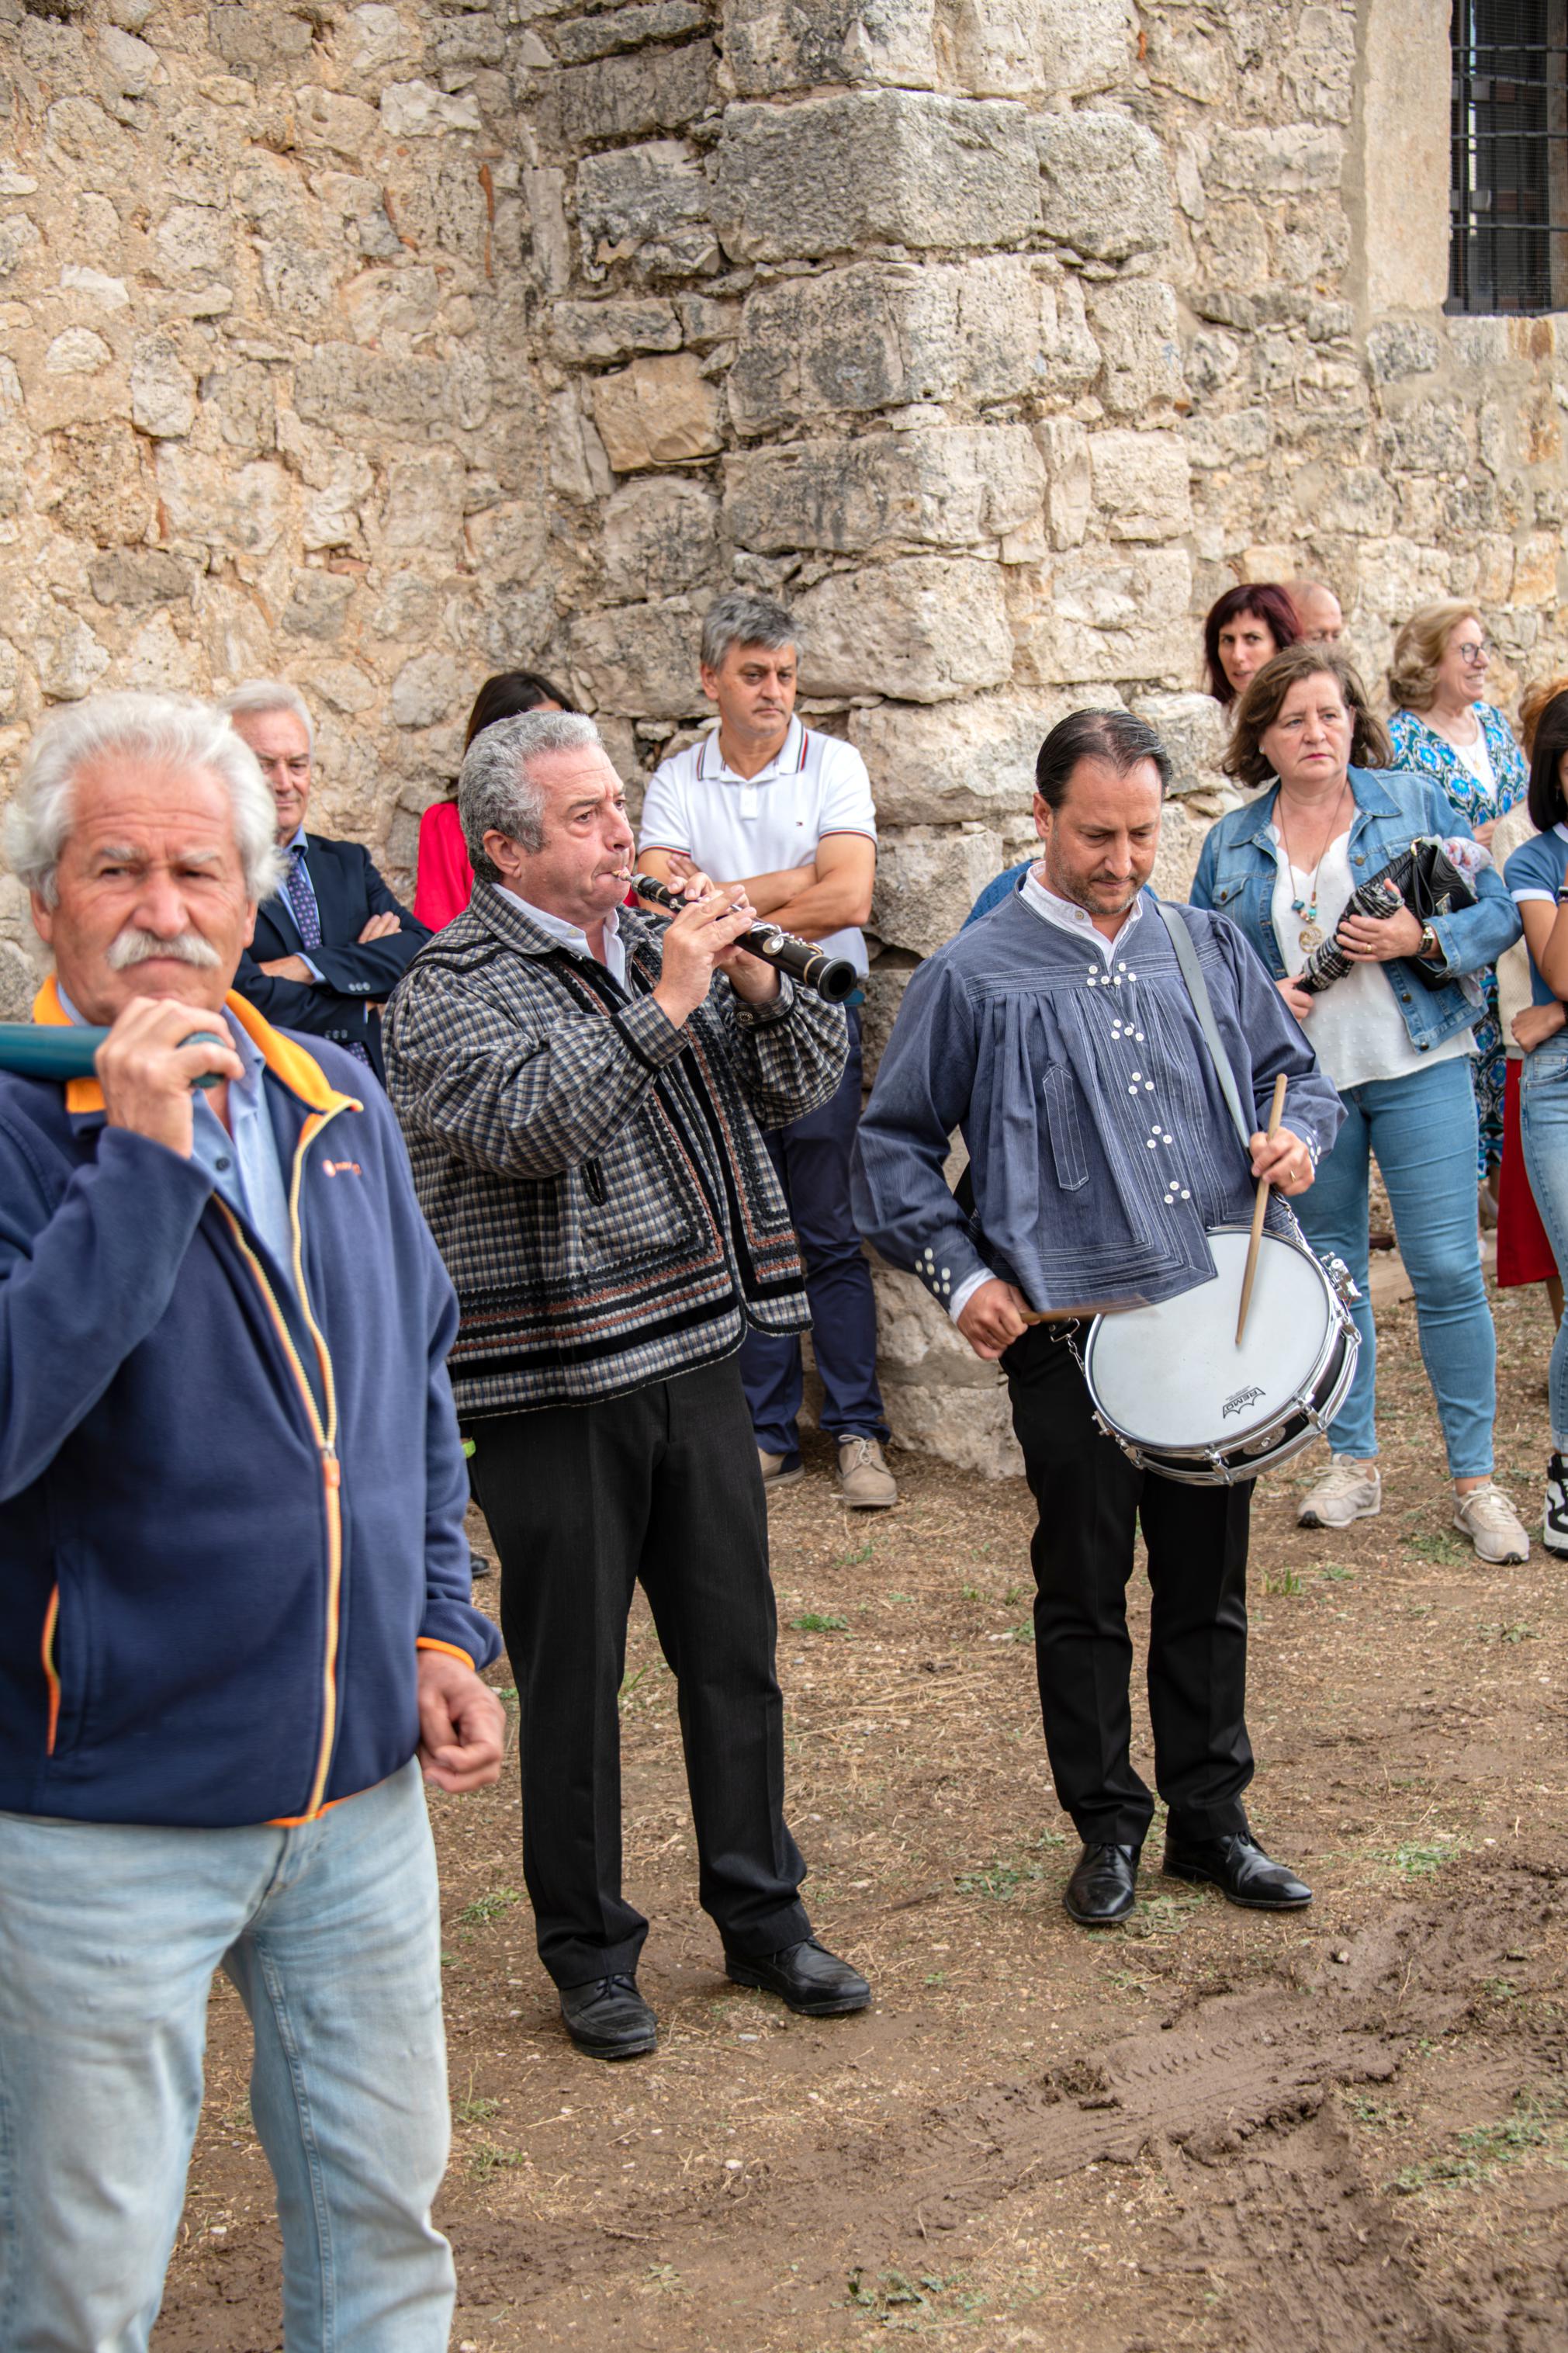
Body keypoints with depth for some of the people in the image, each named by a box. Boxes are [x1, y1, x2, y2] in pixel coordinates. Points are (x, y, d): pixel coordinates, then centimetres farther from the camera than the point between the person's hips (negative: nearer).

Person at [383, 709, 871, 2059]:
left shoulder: (655, 947, 10)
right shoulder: (450, 992, -9)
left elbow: (805, 1087, 9)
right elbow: (530, 1125, -27)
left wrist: (758, 987, -9)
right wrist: (665, 1006, -27)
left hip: (696, 1359, 6)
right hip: (552, 1389, -5)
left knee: (735, 1652, 13)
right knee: (573, 1679, 4)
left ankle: (763, 1912, 27)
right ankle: (589, 1951, 19)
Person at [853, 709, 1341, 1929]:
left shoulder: (1210, 949, 9)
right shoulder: (975, 978, -2)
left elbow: (1295, 1071, 19)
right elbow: (895, 1144, 4)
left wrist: (1298, 1133, -4)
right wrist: (961, 1276, -6)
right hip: (1067, 1333, -3)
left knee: (1209, 1584, 11)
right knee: (1085, 1592, 5)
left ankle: (1212, 1816, 25)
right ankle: (1110, 1826, 19)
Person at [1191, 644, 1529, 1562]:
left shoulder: (1415, 802, 2)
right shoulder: (1231, 846, 8)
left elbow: (1498, 911, 1)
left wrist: (1423, 939, -18)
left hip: (1418, 1069, -2)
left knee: (1449, 1269, -6)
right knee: (1328, 1271, 10)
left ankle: (1476, 1479, 3)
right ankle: (1354, 1461, 23)